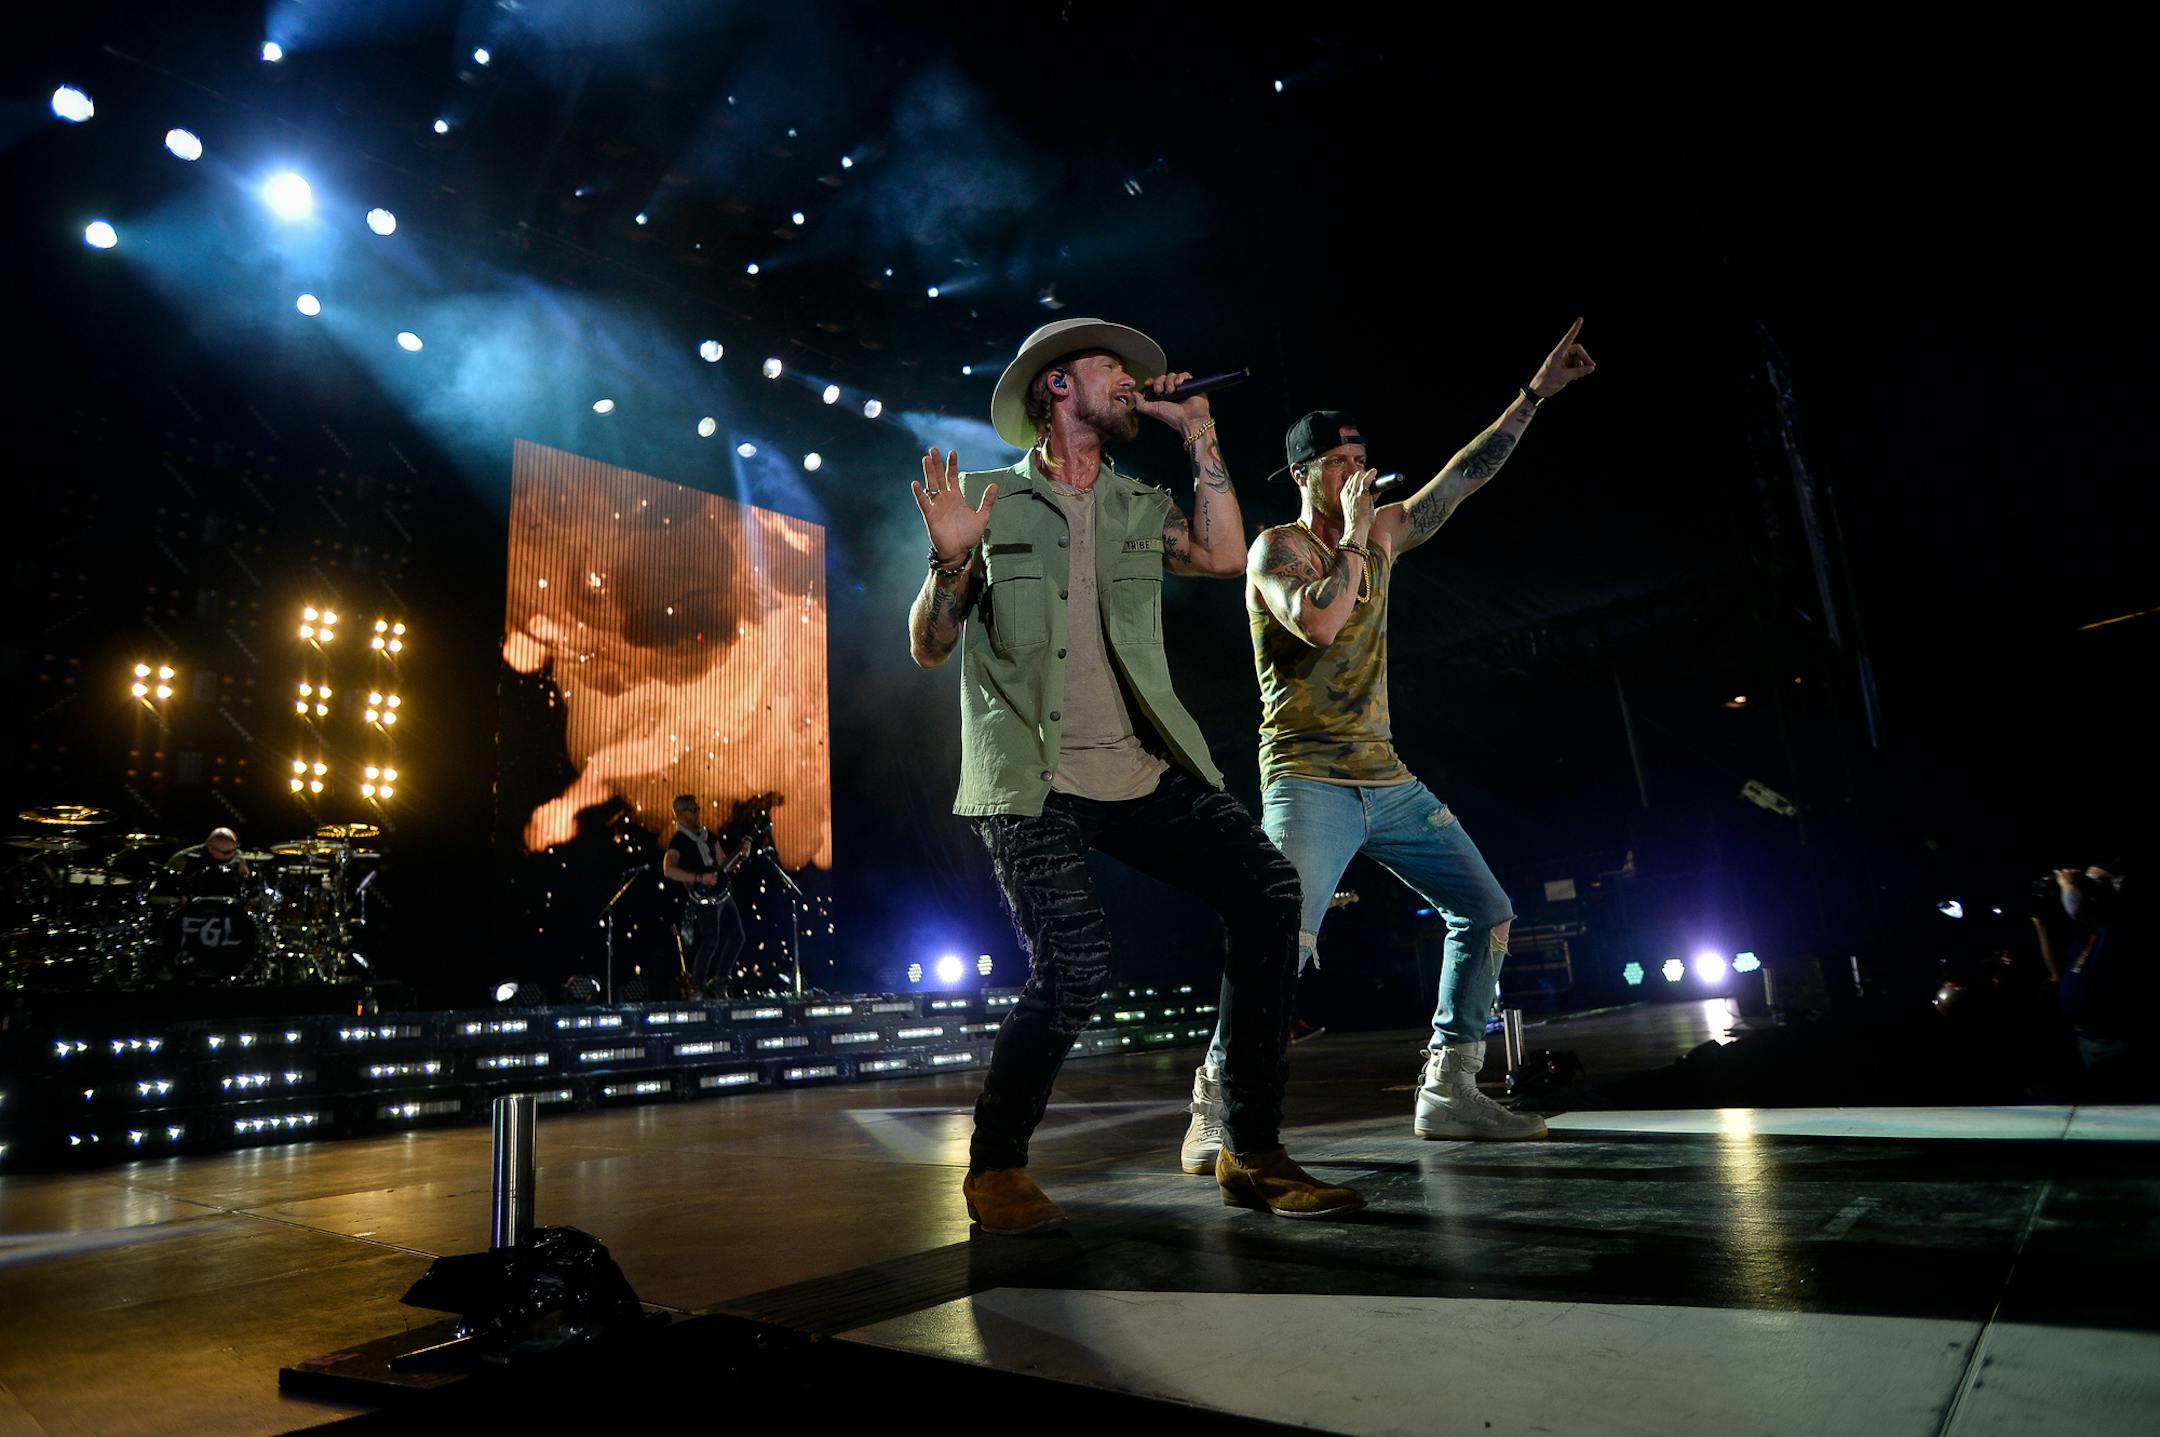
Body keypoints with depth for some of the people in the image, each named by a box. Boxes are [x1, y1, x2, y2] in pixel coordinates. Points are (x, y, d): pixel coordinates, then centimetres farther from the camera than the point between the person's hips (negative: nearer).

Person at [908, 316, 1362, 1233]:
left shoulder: (1137, 510, 18)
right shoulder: (990, 499, 6)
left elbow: (1223, 556, -1)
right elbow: (929, 649, 2)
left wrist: (1197, 433, 4)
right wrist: (949, 560, -16)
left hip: (1141, 772, 5)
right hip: (1033, 782, -4)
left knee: (1267, 888, -14)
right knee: (1075, 965, -21)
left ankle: (1251, 1154, 0)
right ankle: (995, 1168, 7)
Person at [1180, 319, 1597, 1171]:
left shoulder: (1383, 536, 15)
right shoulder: (1277, 548, -5)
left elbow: (1467, 474, 21)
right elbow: (1317, 621, -24)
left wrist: (1536, 392, 21)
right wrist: (1355, 536, -11)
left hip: (1386, 778, 8)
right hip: (1309, 781, -8)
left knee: (1486, 912, 8)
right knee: (1284, 942, -23)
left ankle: (1447, 1095, 15)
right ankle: (1212, 1115, -10)